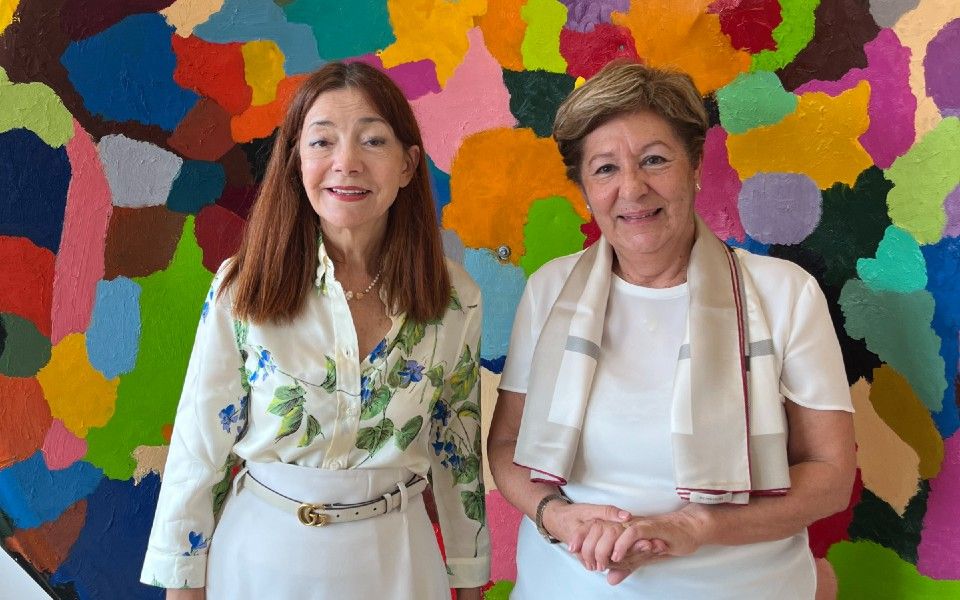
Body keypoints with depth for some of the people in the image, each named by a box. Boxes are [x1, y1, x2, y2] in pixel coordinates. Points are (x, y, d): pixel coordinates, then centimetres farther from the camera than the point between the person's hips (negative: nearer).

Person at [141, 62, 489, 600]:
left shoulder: (456, 300, -9)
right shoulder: (242, 288, -14)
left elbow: (459, 452, 1)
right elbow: (201, 449, -7)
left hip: (393, 556, 1)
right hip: (262, 554, 0)